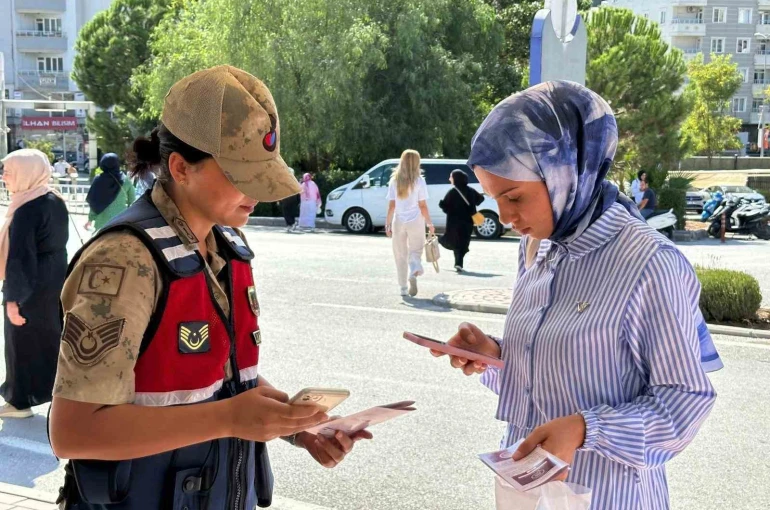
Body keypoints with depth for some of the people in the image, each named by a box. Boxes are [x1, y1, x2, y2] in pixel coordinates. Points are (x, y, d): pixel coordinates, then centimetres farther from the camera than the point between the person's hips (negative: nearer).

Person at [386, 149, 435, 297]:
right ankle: (413, 273, -21)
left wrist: (388, 223, 6)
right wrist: (429, 223, 3)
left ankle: (403, 287, 11)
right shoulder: (419, 181, -4)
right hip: (415, 221, -2)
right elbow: (422, 206, -5)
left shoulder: (394, 181, 3)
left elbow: (391, 205, 1)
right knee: (415, 251, 9)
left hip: (398, 222, 2)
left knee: (401, 254, 11)